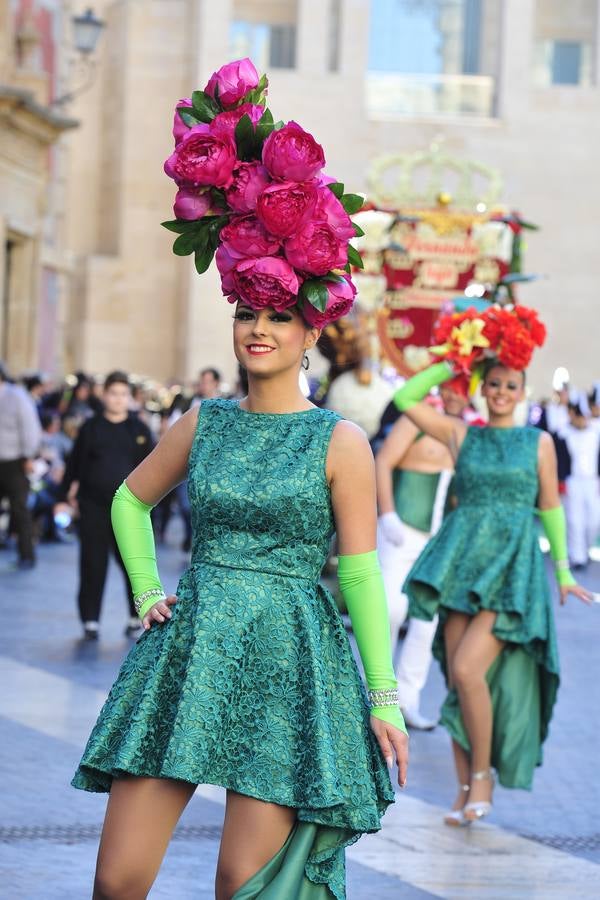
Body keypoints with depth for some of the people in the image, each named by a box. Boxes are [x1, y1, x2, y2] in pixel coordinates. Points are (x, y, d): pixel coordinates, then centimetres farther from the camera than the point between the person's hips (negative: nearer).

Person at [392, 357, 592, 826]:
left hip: (512, 568, -3)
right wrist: (451, 366, 7)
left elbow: (551, 507, 12)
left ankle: (483, 775, -1)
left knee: (468, 670, -18)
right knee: (457, 681, 1)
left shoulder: (539, 441, 6)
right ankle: (465, 789, 11)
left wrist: (563, 571, 14)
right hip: (463, 562, 3)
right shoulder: (462, 435, 10)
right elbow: (405, 399, 7)